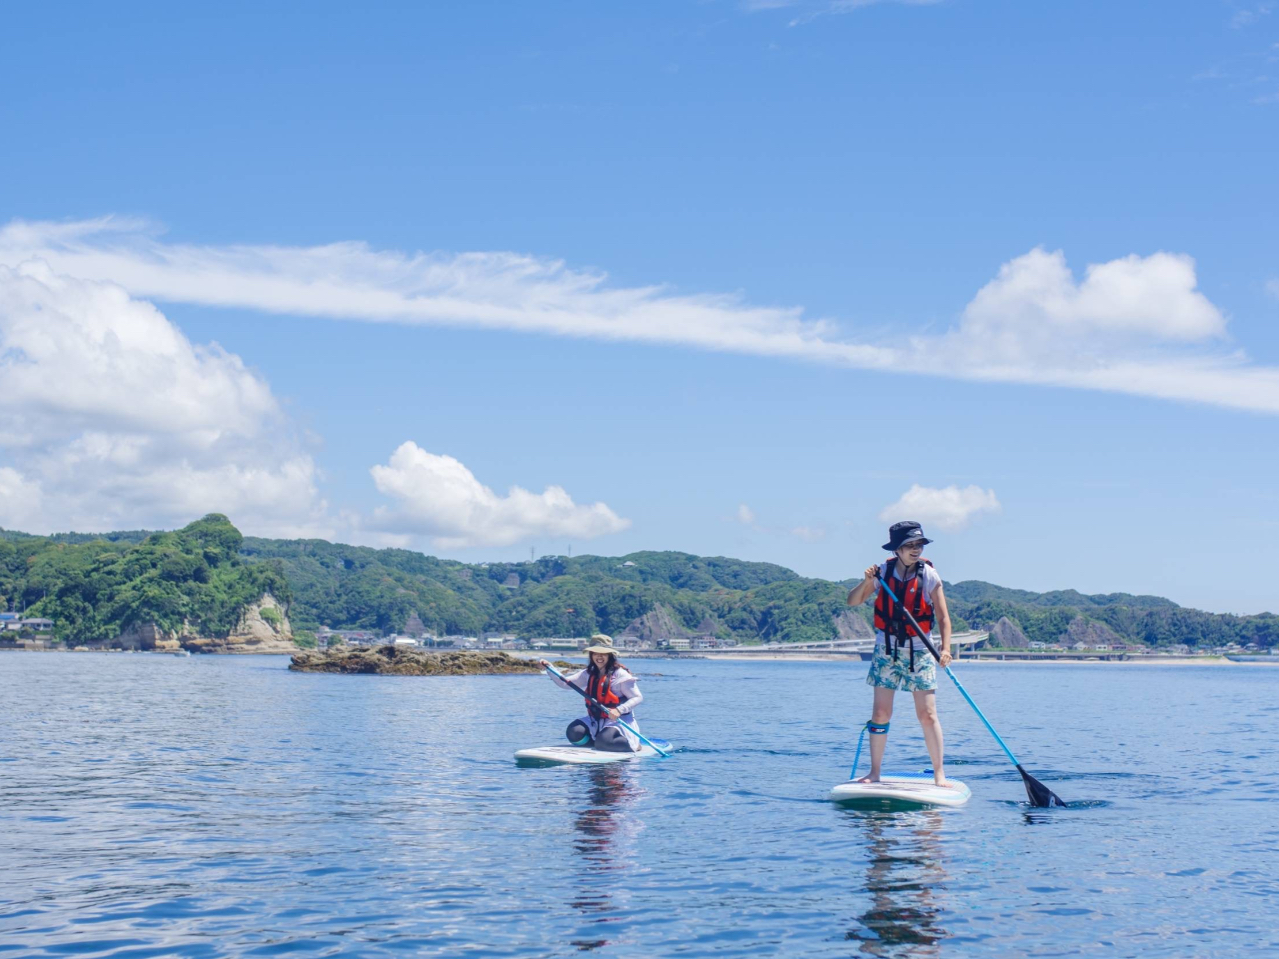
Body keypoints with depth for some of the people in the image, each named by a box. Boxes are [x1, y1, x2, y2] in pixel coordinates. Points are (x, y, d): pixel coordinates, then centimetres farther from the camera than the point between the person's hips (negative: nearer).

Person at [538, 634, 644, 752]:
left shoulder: (620, 675, -12)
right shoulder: (589, 675, 7)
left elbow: (638, 697, -14)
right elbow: (565, 683, 3)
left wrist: (619, 710, -28)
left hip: (620, 721, -6)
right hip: (596, 721, 6)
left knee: (603, 742, -31)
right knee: (574, 733, -15)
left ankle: (633, 744, -2)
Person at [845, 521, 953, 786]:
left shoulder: (929, 576, -7)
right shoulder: (882, 572, -3)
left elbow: (943, 617, -8)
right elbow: (853, 601, -1)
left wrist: (945, 648, -22)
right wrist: (866, 582, -19)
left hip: (919, 652, -1)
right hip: (886, 649, 2)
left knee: (928, 714, -4)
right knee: (880, 713, 2)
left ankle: (939, 773, 4)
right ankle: (874, 773, 10)